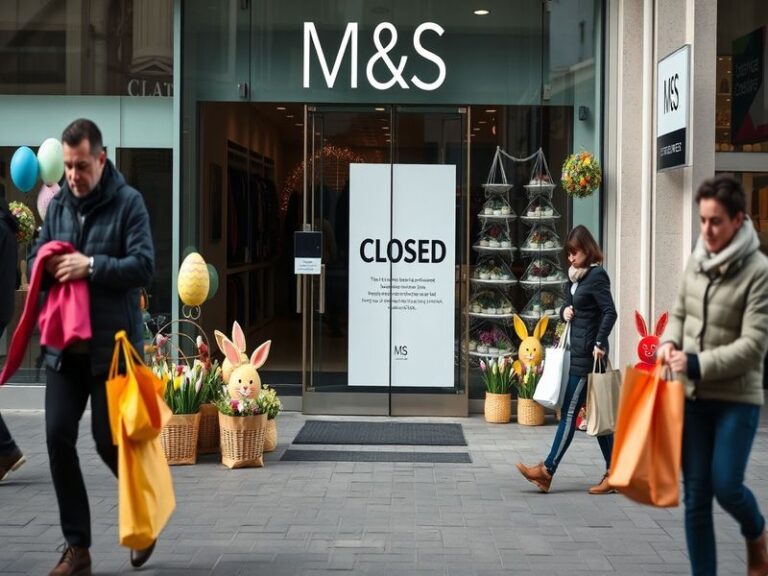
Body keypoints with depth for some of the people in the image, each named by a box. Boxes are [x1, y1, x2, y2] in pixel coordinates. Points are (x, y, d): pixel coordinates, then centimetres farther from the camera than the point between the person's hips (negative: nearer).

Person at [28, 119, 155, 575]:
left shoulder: (128, 202, -6)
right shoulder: (58, 204, 9)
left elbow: (144, 266, -14)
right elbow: (35, 258, 14)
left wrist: (92, 266, -23)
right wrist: (47, 264, -9)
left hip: (112, 345, -5)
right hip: (64, 344, 5)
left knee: (109, 439, -1)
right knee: (59, 437, 1)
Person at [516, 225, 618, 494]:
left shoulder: (597, 275, -11)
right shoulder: (574, 277, 15)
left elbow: (610, 312, -18)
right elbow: (567, 308, 23)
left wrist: (599, 344, -23)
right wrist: (564, 311, 1)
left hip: (588, 354, -9)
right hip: (577, 352, 9)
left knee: (569, 411, -6)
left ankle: (547, 471, -3)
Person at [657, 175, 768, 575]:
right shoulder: (695, 261, 4)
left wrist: (697, 364, -22)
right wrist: (670, 342, -4)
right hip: (692, 396, 5)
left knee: (726, 486, -6)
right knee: (696, 495, 5)